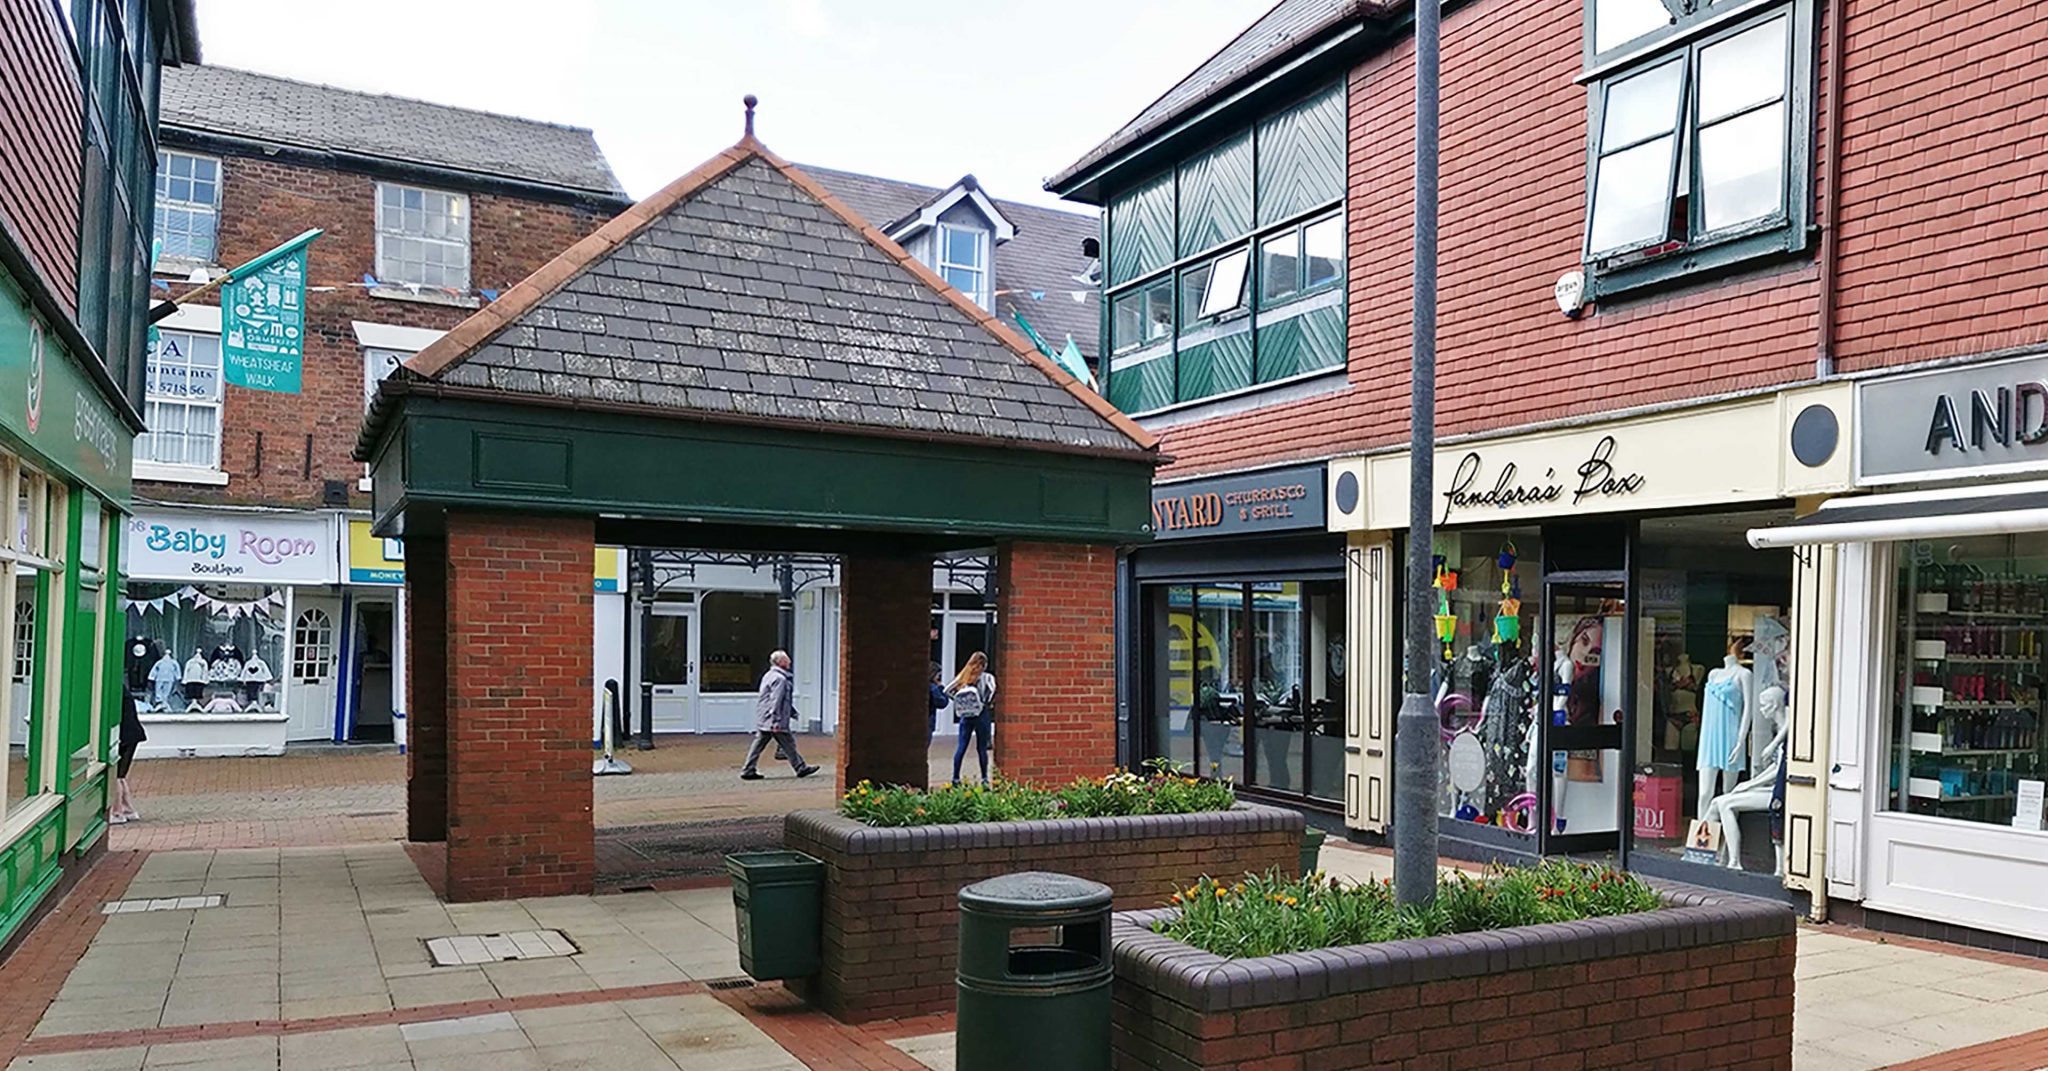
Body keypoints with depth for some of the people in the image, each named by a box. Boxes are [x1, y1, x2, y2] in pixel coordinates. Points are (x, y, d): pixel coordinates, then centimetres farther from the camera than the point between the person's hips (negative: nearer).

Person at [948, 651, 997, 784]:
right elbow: (993, 690, -23)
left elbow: (947, 691, 2)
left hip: (965, 716, 3)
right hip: (981, 715, -3)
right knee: (982, 747, 5)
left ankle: (955, 777, 5)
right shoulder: (987, 677, -6)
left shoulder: (963, 677, 5)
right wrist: (987, 703, -8)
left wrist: (958, 702, 6)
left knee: (961, 747, 6)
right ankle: (984, 778, 8)